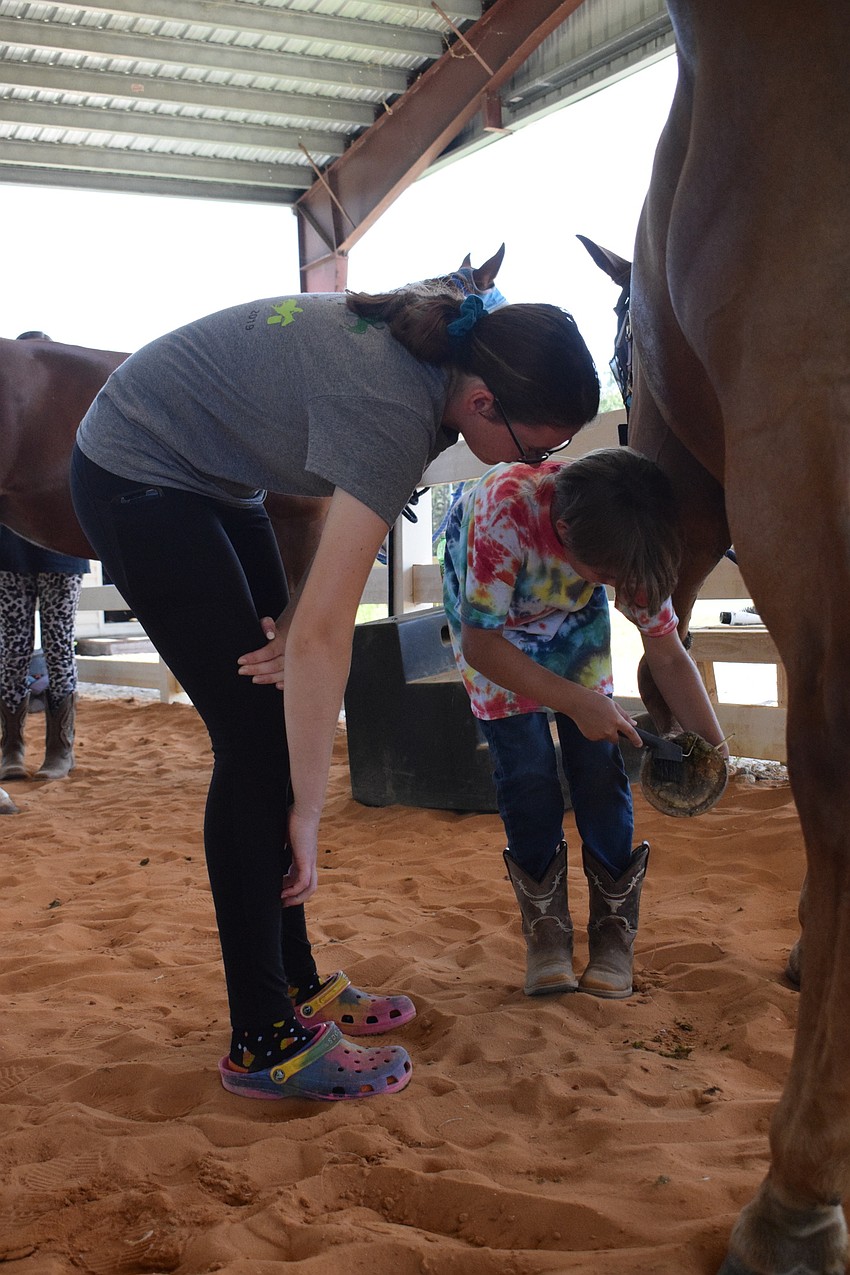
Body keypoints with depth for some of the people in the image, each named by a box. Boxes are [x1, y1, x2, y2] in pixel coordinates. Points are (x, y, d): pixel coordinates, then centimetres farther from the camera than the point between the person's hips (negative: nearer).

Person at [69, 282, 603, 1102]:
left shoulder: (432, 348, -7)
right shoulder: (395, 411, -32)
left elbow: (353, 505, 4)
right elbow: (324, 634, -33)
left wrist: (297, 612, -12)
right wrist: (308, 815, -26)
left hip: (215, 481, 9)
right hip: (138, 476, -9)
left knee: (278, 731, 7)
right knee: (255, 742, -10)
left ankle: (296, 985, 18)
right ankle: (264, 1044, -2)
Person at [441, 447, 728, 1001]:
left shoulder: (624, 544, -29)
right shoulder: (506, 510, -42)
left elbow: (668, 655, -15)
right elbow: (481, 646, -31)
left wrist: (715, 746, -20)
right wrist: (577, 701, -32)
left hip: (571, 613, 3)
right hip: (487, 612, -3)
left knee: (599, 758, -7)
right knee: (527, 769, -12)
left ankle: (615, 929, 6)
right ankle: (546, 930, 5)